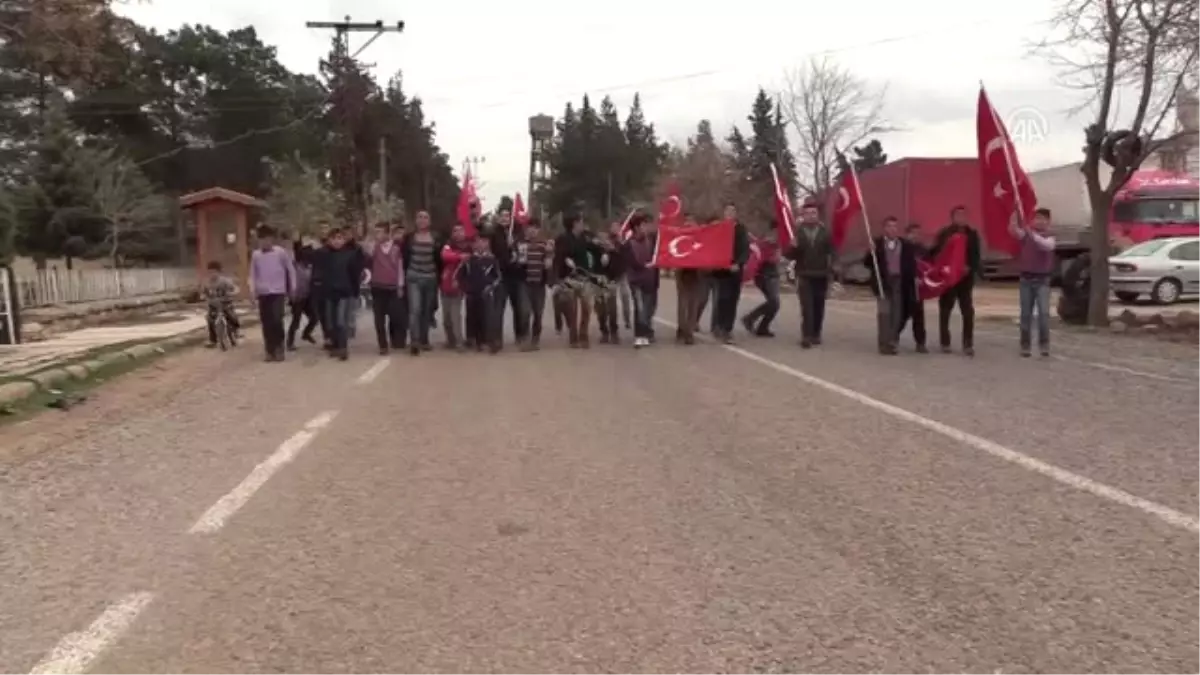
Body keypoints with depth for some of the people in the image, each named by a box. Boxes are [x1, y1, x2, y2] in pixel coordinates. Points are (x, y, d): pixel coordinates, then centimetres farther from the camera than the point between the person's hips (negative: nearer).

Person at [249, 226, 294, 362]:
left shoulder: (281, 252, -3)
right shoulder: (255, 255, 3)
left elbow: (290, 270, 3)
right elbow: (253, 274, 9)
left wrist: (292, 288, 2)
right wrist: (253, 291, -1)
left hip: (278, 292, -3)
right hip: (263, 293, 3)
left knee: (277, 320, -15)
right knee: (266, 323, 4)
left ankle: (279, 348, 1)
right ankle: (270, 350, 13)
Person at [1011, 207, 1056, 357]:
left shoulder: (1050, 237, 0)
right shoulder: (1025, 235, 4)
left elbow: (1047, 245, -24)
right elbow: (1013, 229, -16)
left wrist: (1032, 234, -35)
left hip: (1042, 280, -2)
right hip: (1026, 279, 2)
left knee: (1044, 312, -12)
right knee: (1026, 314, 5)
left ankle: (1044, 344, -7)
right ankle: (1026, 345, 12)